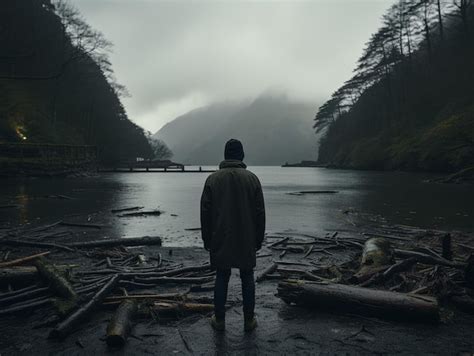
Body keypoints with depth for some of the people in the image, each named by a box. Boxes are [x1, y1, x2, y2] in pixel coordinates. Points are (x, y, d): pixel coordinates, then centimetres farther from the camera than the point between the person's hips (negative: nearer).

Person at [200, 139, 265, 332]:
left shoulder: (212, 179, -2)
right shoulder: (252, 178, -2)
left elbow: (205, 213, 0)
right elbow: (260, 212, -1)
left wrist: (207, 240, 8)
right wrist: (259, 239, 8)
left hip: (220, 241, 0)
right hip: (247, 241, 0)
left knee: (221, 278, 10)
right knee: (247, 278, 10)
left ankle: (219, 320, 18)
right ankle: (249, 320, 18)